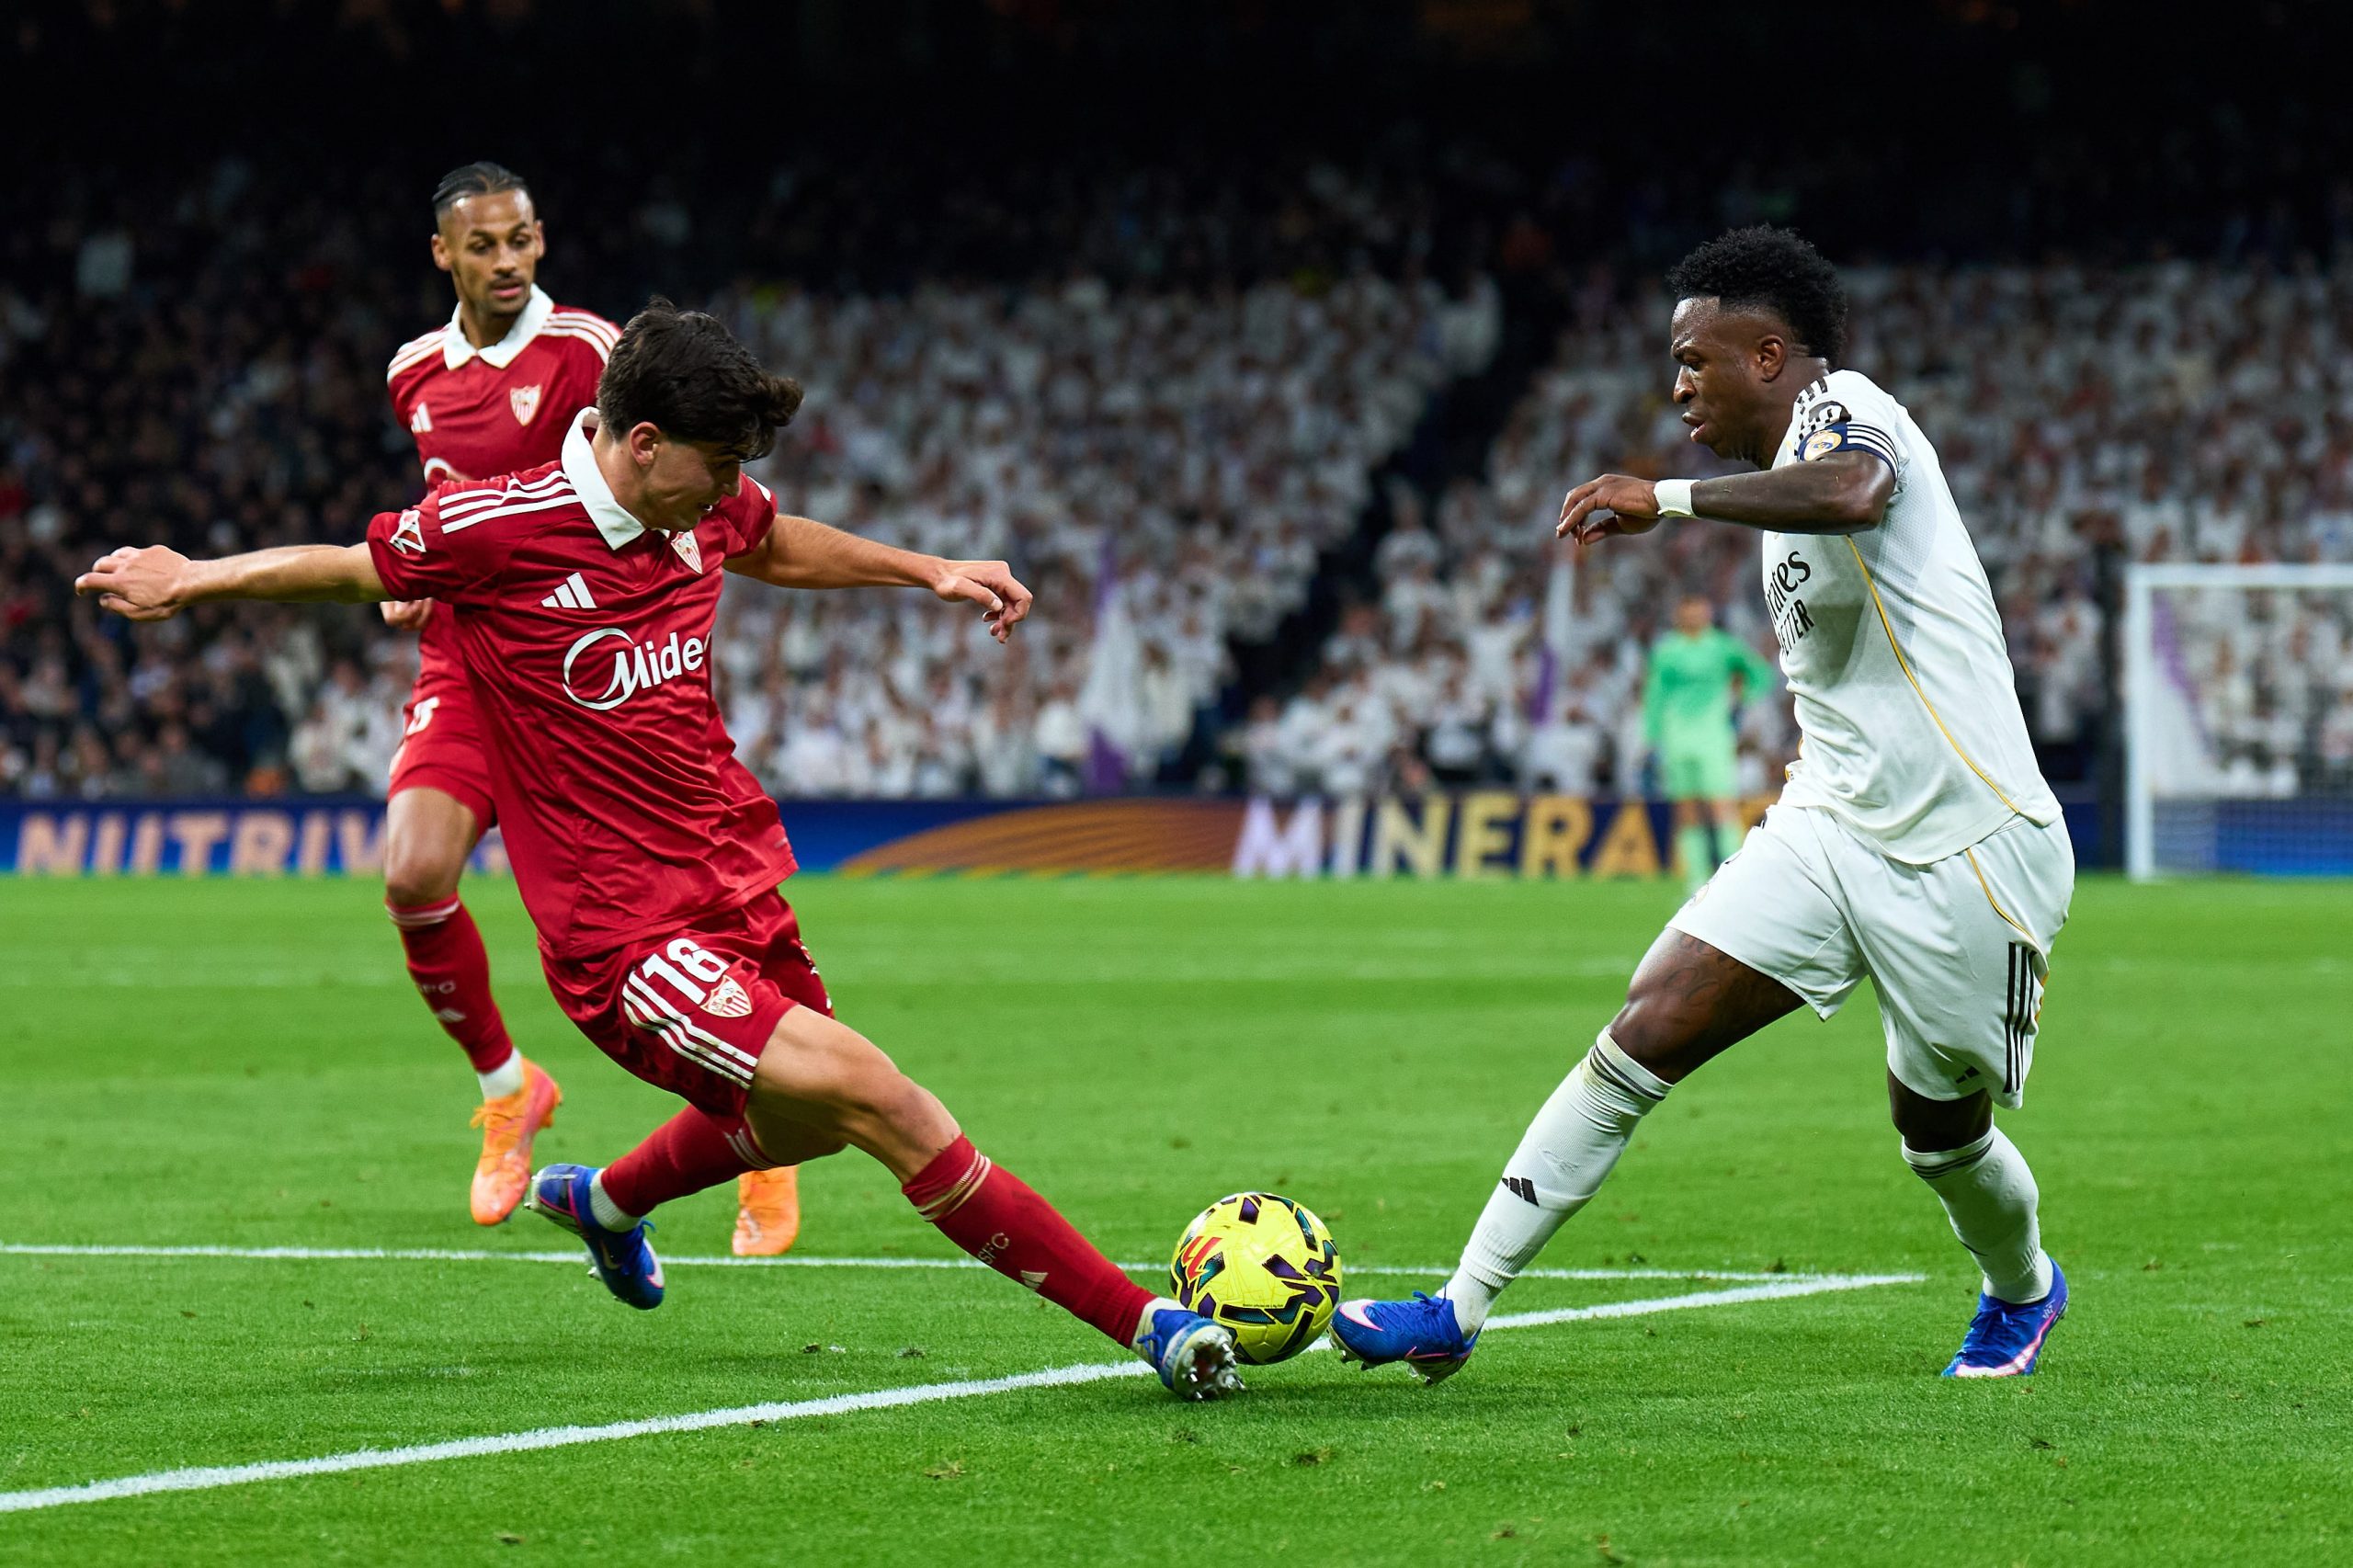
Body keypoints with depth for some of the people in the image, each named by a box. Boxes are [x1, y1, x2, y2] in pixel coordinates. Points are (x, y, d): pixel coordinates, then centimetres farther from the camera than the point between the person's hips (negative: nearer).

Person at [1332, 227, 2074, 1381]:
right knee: (1649, 1027, -10)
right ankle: (1461, 1307, -13)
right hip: (1831, 828, 8)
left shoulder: (1844, 408, -12)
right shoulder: (1795, 474, 16)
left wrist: (1668, 499, -35)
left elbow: (1853, 495, -39)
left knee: (1939, 1132, 9)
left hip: (1967, 854, -8)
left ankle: (2023, 1293, 43)